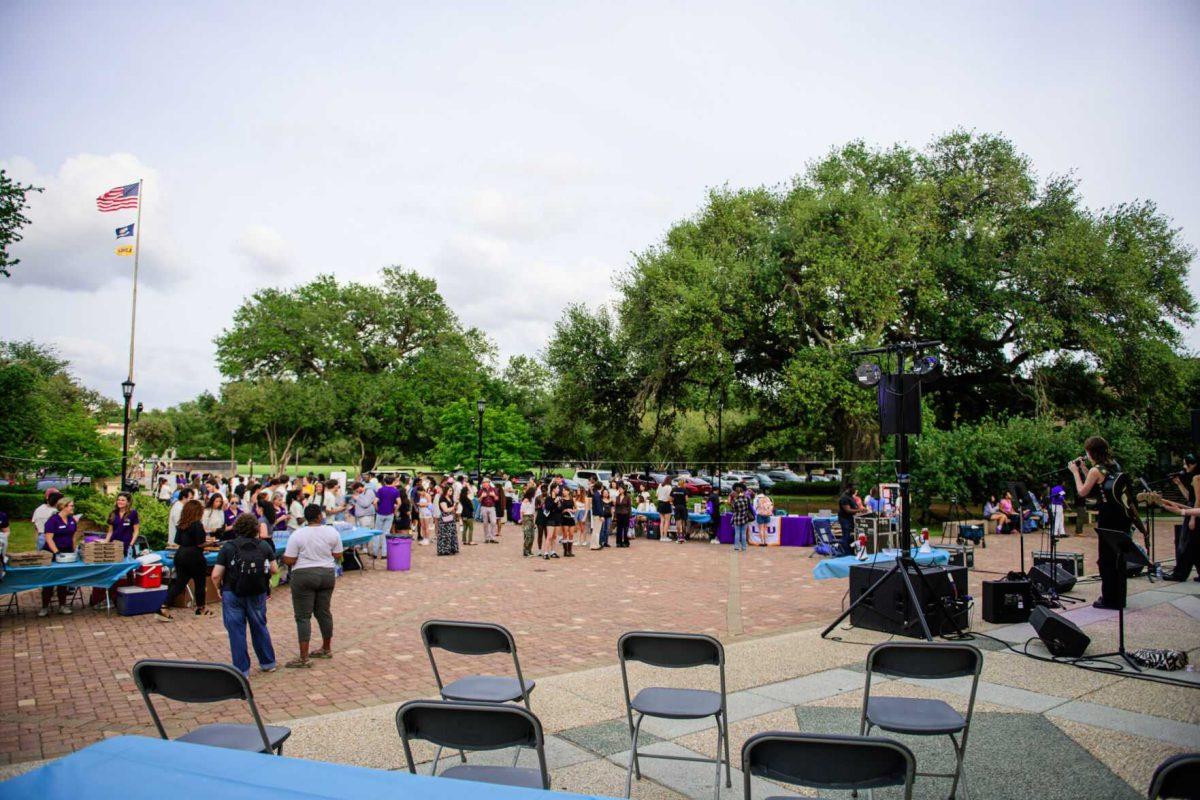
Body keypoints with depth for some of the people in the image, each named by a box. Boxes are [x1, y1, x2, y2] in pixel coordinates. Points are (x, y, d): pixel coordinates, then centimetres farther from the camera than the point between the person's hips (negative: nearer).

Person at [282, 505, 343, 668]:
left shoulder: (297, 535, -10)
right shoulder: (332, 531, -3)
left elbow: (289, 560, -10)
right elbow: (338, 556, 3)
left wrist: (285, 555, 11)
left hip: (304, 576, -4)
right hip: (327, 574, 4)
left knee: (303, 616, 0)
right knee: (324, 612, 17)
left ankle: (304, 658, -1)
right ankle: (327, 649, 29)